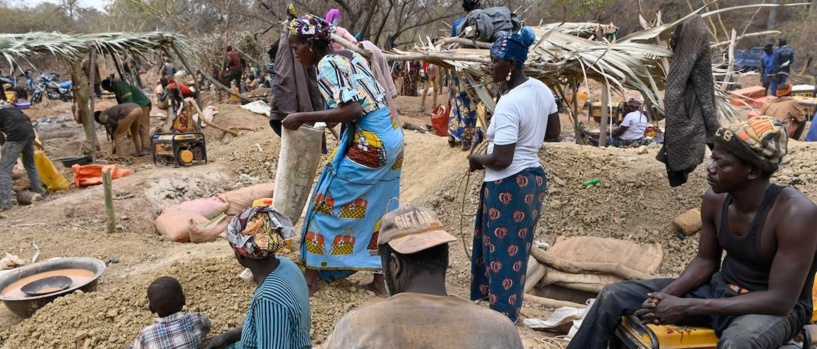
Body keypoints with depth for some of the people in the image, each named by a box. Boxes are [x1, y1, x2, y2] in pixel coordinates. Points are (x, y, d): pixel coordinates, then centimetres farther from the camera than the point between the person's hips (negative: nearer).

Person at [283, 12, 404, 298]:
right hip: (390, 137, 9)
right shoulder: (350, 56, 15)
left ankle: (311, 277, 16)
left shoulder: (326, 64, -10)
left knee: (328, 203, 5)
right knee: (378, 210, 16)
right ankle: (381, 280, 24)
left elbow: (351, 111, -22)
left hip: (368, 142, -9)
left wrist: (302, 118, -15)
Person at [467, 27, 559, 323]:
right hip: (534, 178, 9)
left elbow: (501, 160, -25)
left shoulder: (509, 104, -25)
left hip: (508, 186, -9)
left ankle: (501, 315, 22)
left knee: (501, 251, 7)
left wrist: (477, 160, -7)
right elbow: (554, 132, 16)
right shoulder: (542, 90, 2)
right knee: (516, 248, 21)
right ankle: (507, 308, 37)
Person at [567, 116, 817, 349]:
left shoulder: (795, 212, -25)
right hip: (720, 289, 6)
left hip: (776, 309, -5)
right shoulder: (715, 199, -7)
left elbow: (781, 300, -25)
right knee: (614, 296, -7)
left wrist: (687, 307, -28)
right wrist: (667, 295, -15)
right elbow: (705, 260, 6)